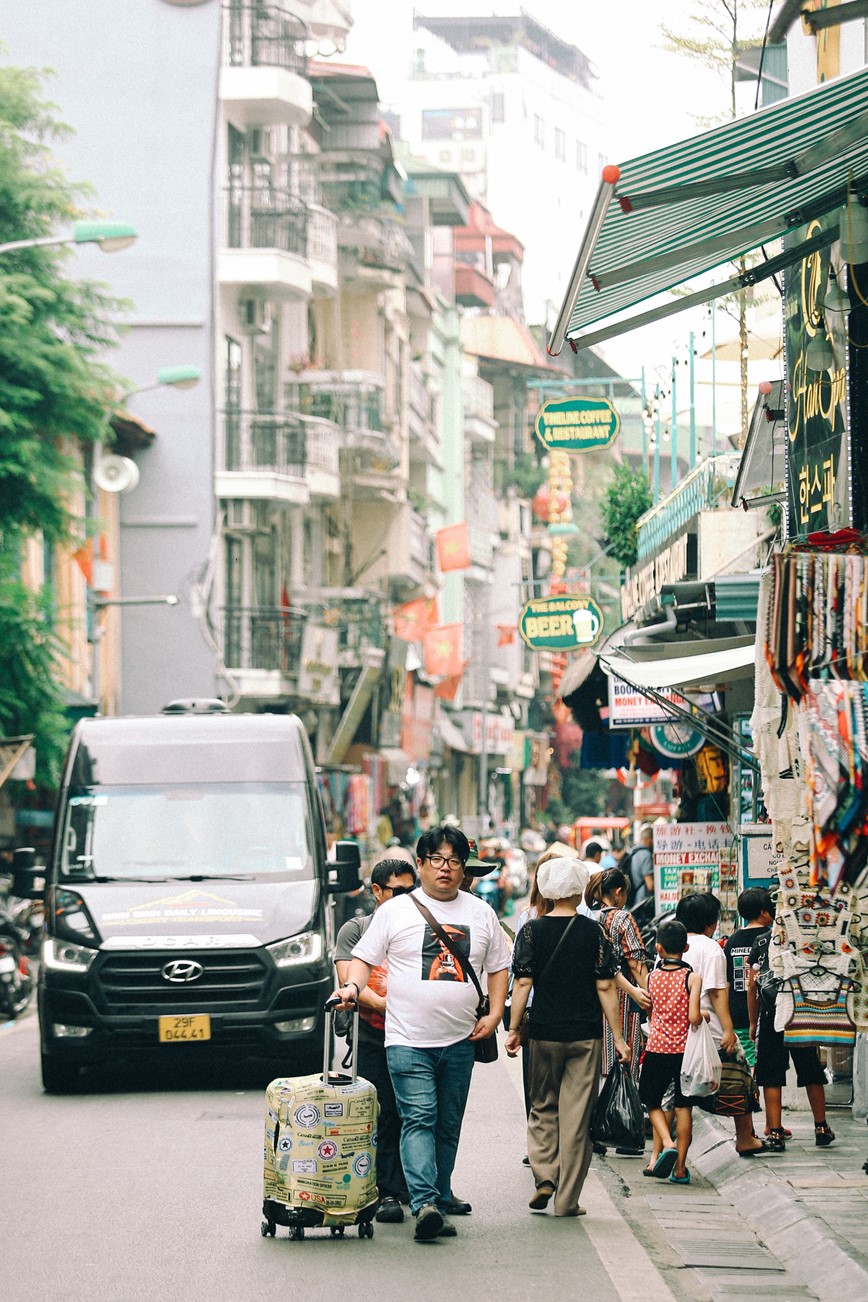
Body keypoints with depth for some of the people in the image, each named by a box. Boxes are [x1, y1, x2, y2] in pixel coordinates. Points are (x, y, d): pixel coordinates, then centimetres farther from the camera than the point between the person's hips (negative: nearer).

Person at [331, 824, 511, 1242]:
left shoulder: (481, 914, 12)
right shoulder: (396, 911, 3)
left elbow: (498, 967, 18)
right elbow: (365, 958, 5)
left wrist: (494, 1013, 5)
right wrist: (352, 986, -15)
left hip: (459, 1040, 4)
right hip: (408, 1039, -4)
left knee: (448, 1126, 8)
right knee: (418, 1118, -15)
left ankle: (439, 1199, 16)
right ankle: (425, 1203, -25)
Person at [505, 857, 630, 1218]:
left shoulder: (532, 930, -2)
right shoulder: (593, 932, -3)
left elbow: (522, 983, -5)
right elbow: (605, 987, -4)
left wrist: (513, 1030, 2)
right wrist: (618, 1037, 0)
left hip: (544, 1032, 1)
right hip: (586, 1035, -1)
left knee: (543, 1108, 17)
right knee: (576, 1115, 4)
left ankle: (544, 1176, -2)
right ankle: (567, 1199, 5)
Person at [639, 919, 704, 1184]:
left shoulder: (653, 977, 0)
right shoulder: (692, 978, -9)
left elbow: (651, 1012, 9)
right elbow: (693, 1018, -18)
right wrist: (704, 1015, 3)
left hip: (657, 1047, 1)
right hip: (685, 1050, -1)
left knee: (653, 1103, 16)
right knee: (683, 1107, 6)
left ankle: (666, 1144, -9)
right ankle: (680, 1168, 6)